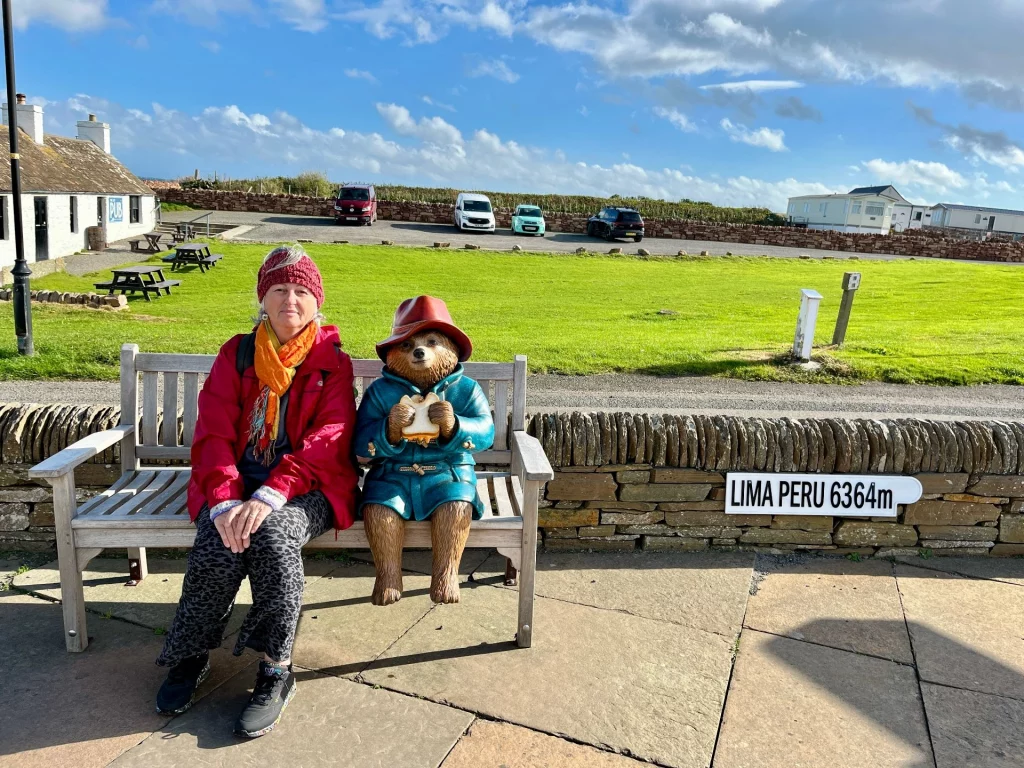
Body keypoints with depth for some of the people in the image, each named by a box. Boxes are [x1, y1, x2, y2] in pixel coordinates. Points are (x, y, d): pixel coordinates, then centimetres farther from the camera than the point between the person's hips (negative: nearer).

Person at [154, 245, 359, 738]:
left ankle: (276, 671, -16)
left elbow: (328, 441, -11)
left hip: (306, 487, -2)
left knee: (273, 533, -33)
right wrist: (226, 502, -21)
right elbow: (214, 434, -2)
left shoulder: (333, 361, 2)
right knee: (217, 546, -27)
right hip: (237, 480, 2)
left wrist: (269, 497, -26)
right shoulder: (237, 355, 8)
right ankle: (190, 657, 0)